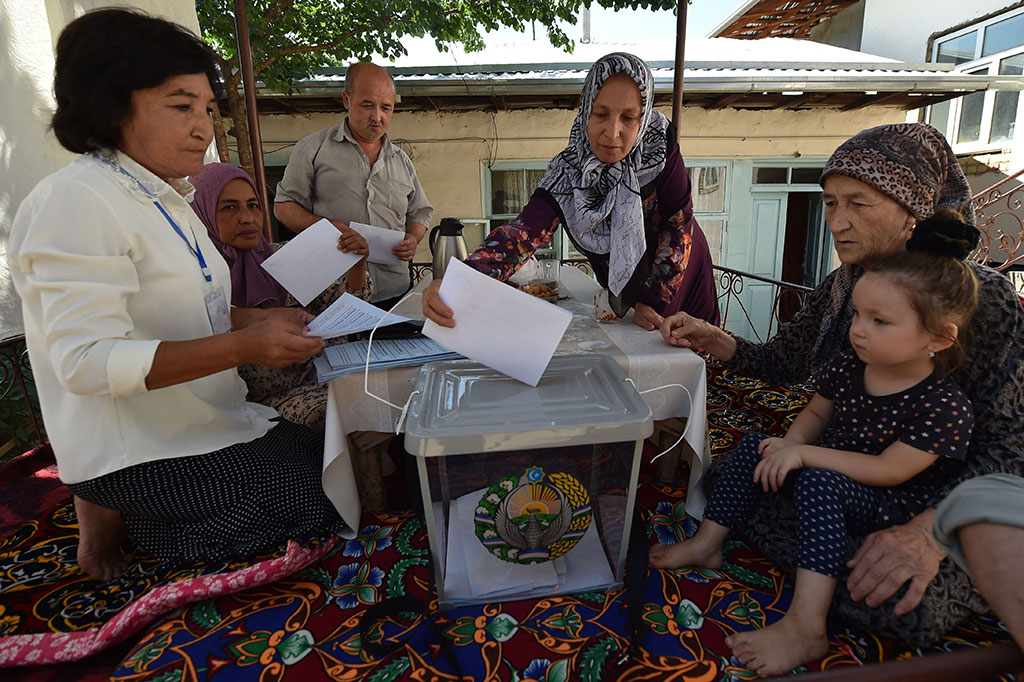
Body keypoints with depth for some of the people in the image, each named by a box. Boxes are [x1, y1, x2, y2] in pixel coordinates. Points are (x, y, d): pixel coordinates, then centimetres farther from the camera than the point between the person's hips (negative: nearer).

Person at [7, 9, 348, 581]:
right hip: (138, 454, -9)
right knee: (330, 496, -10)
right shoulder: (77, 201, -19)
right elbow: (86, 360, -26)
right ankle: (116, 513, 1)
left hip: (209, 422, 10)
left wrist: (257, 319, 1)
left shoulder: (165, 200, 12)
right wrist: (241, 347, -33)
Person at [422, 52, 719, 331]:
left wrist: (654, 300, -24)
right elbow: (524, 231, -37)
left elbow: (678, 226, -20)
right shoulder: (569, 171, -24)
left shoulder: (659, 145, -26)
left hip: (681, 280, -1)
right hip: (622, 291, 1)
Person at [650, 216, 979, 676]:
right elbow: (816, 413, 10)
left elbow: (887, 471, -26)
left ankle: (805, 627, -35)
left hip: (892, 508, -7)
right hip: (828, 468, 7)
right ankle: (707, 543, 3)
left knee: (818, 483, -35)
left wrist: (804, 453, -27)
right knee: (754, 447, -5)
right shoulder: (847, 366, -5)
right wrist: (790, 445, -10)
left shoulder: (945, 406, -23)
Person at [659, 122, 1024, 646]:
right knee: (723, 476, -10)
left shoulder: (982, 298, -18)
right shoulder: (840, 287, 1)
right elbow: (783, 362, 10)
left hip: (929, 501, -5)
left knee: (899, 603, -30)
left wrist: (929, 531, -36)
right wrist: (711, 340, -8)